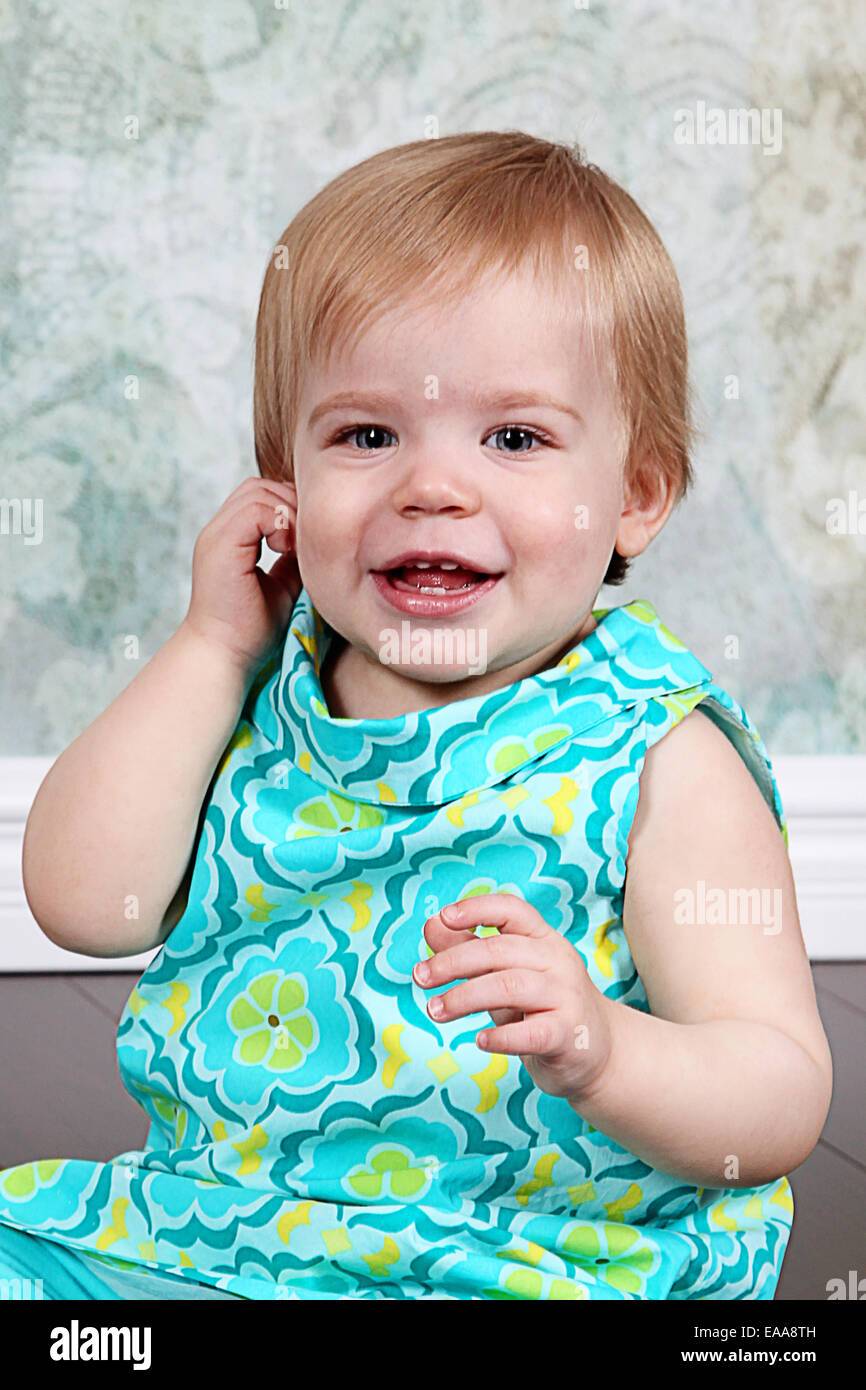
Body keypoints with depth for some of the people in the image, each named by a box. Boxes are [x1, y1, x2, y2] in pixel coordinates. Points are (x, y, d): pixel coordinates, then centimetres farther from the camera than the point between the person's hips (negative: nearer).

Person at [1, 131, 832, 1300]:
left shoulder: (656, 762, -12)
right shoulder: (258, 697, 4)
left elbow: (781, 1106, -14)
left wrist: (598, 1050, -35)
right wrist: (213, 644, -5)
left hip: (533, 1264, -4)